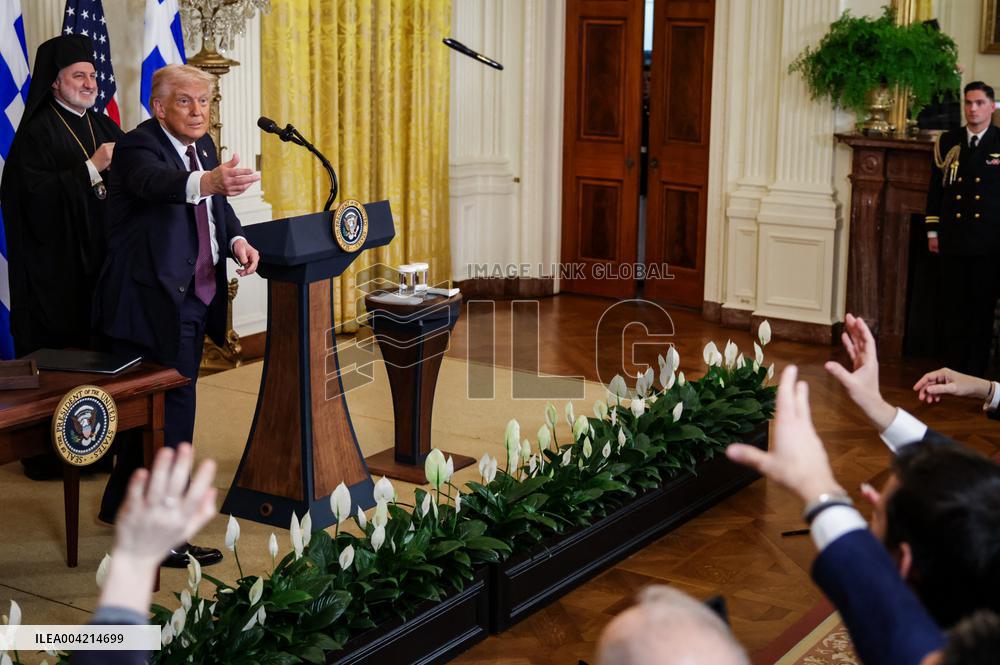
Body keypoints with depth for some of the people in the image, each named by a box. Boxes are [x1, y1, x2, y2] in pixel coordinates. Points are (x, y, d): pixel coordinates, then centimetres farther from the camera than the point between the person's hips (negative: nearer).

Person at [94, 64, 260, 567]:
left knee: (169, 407, 19)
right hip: (154, 300, -9)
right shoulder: (138, 146, -16)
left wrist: (236, 239, -2)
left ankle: (124, 505, 37)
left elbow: (218, 207, 20)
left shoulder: (203, 146, 10)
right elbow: (155, 181, -39)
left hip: (193, 298, 9)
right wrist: (207, 182, -60)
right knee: (172, 411, -9)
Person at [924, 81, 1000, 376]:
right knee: (954, 307, 7)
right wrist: (932, 231, 6)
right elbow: (935, 188, 9)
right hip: (953, 239, 2)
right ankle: (954, 368, 16)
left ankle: (976, 372, 10)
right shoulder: (947, 142, 7)